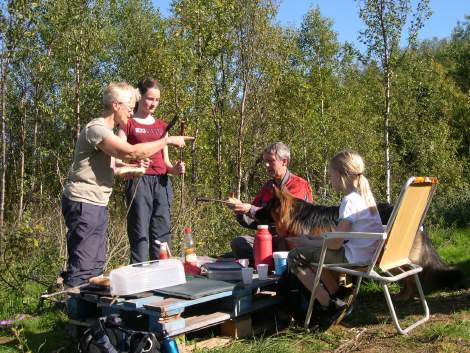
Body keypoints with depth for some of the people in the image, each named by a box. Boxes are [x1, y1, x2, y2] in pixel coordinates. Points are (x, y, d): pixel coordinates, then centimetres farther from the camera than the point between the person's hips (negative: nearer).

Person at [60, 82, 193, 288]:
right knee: (83, 269, -8)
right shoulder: (96, 129, -15)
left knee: (96, 266, 14)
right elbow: (131, 152, -26)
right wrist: (168, 140, -18)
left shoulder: (107, 130, 18)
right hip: (84, 203, -11)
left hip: (98, 204, 11)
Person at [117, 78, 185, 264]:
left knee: (162, 233, 2)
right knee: (140, 233, -7)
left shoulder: (161, 126, 20)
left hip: (161, 181, 5)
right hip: (138, 181, -4)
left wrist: (174, 169, -1)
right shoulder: (128, 124, 6)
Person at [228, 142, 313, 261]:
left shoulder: (299, 185, -4)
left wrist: (250, 210, -26)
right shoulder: (267, 186, 16)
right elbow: (253, 222, 12)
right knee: (237, 243, -19)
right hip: (268, 240, 6)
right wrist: (240, 210, -9)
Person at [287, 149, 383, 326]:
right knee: (316, 251, 27)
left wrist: (318, 241, 0)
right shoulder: (366, 195, 8)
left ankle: (330, 306, 0)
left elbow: (335, 243, -20)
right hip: (370, 254, 10)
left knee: (295, 257, -2)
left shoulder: (350, 201, -20)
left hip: (355, 258, -10)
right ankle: (338, 295, 24)